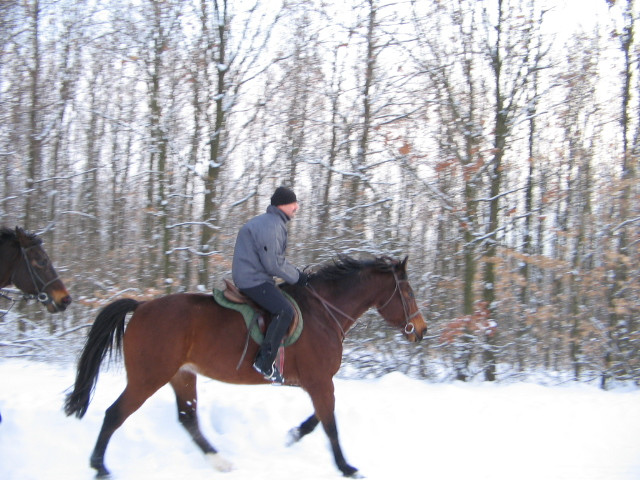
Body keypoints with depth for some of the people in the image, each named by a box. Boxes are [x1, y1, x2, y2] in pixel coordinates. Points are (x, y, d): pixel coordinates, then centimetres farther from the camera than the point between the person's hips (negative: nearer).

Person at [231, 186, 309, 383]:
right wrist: (297, 277, -9)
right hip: (253, 280, -11)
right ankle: (264, 361, -20)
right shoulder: (270, 226, -17)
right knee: (285, 311, -23)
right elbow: (274, 263, -21)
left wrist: (298, 273, 13)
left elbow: (275, 258, 24)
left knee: (285, 307, 18)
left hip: (256, 276, 11)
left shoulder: (276, 224, 18)